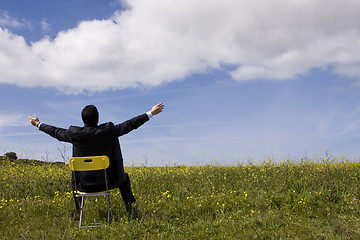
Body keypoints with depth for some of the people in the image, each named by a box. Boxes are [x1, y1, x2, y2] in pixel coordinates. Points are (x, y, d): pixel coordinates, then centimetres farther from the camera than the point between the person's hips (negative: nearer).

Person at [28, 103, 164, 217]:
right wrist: (151, 113, 2)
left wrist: (38, 124, 26)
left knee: (74, 180, 38)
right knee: (124, 177, 31)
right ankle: (128, 207, 28)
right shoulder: (108, 131, -16)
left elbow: (56, 132, 8)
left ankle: (78, 211, 39)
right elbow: (130, 125, -8)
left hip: (84, 185, 2)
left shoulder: (75, 134, -11)